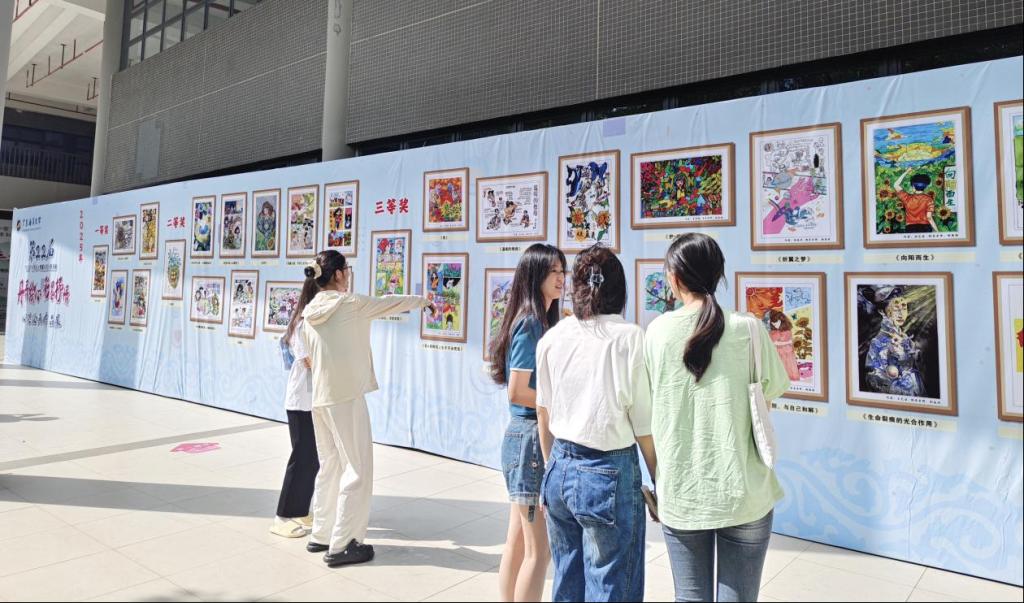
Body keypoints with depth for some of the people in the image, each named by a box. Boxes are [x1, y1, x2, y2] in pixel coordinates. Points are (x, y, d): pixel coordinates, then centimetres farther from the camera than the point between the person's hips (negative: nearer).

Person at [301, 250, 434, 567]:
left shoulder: (310, 311, 8)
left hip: (319, 398, 8)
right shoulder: (350, 304, -11)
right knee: (358, 470, 0)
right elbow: (389, 303, 3)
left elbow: (310, 356, 15)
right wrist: (423, 301, 19)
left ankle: (320, 535, 26)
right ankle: (341, 546, 4)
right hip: (346, 397, -8)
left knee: (329, 466, 18)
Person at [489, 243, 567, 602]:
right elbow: (517, 392, -21)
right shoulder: (530, 323, -17)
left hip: (524, 436, 9)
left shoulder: (540, 322, 11)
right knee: (539, 550, 2)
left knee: (518, 542, 18)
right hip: (531, 438, -9)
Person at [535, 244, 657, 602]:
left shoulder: (552, 338, 1)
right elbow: (644, 425, -8)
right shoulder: (630, 338, -11)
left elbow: (544, 415, 9)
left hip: (561, 469, 5)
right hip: (609, 472, -4)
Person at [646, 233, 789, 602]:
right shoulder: (747, 329, -9)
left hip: (679, 494, 1)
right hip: (741, 493, -1)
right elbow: (775, 389, 3)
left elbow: (649, 403, 1)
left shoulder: (657, 332, -5)